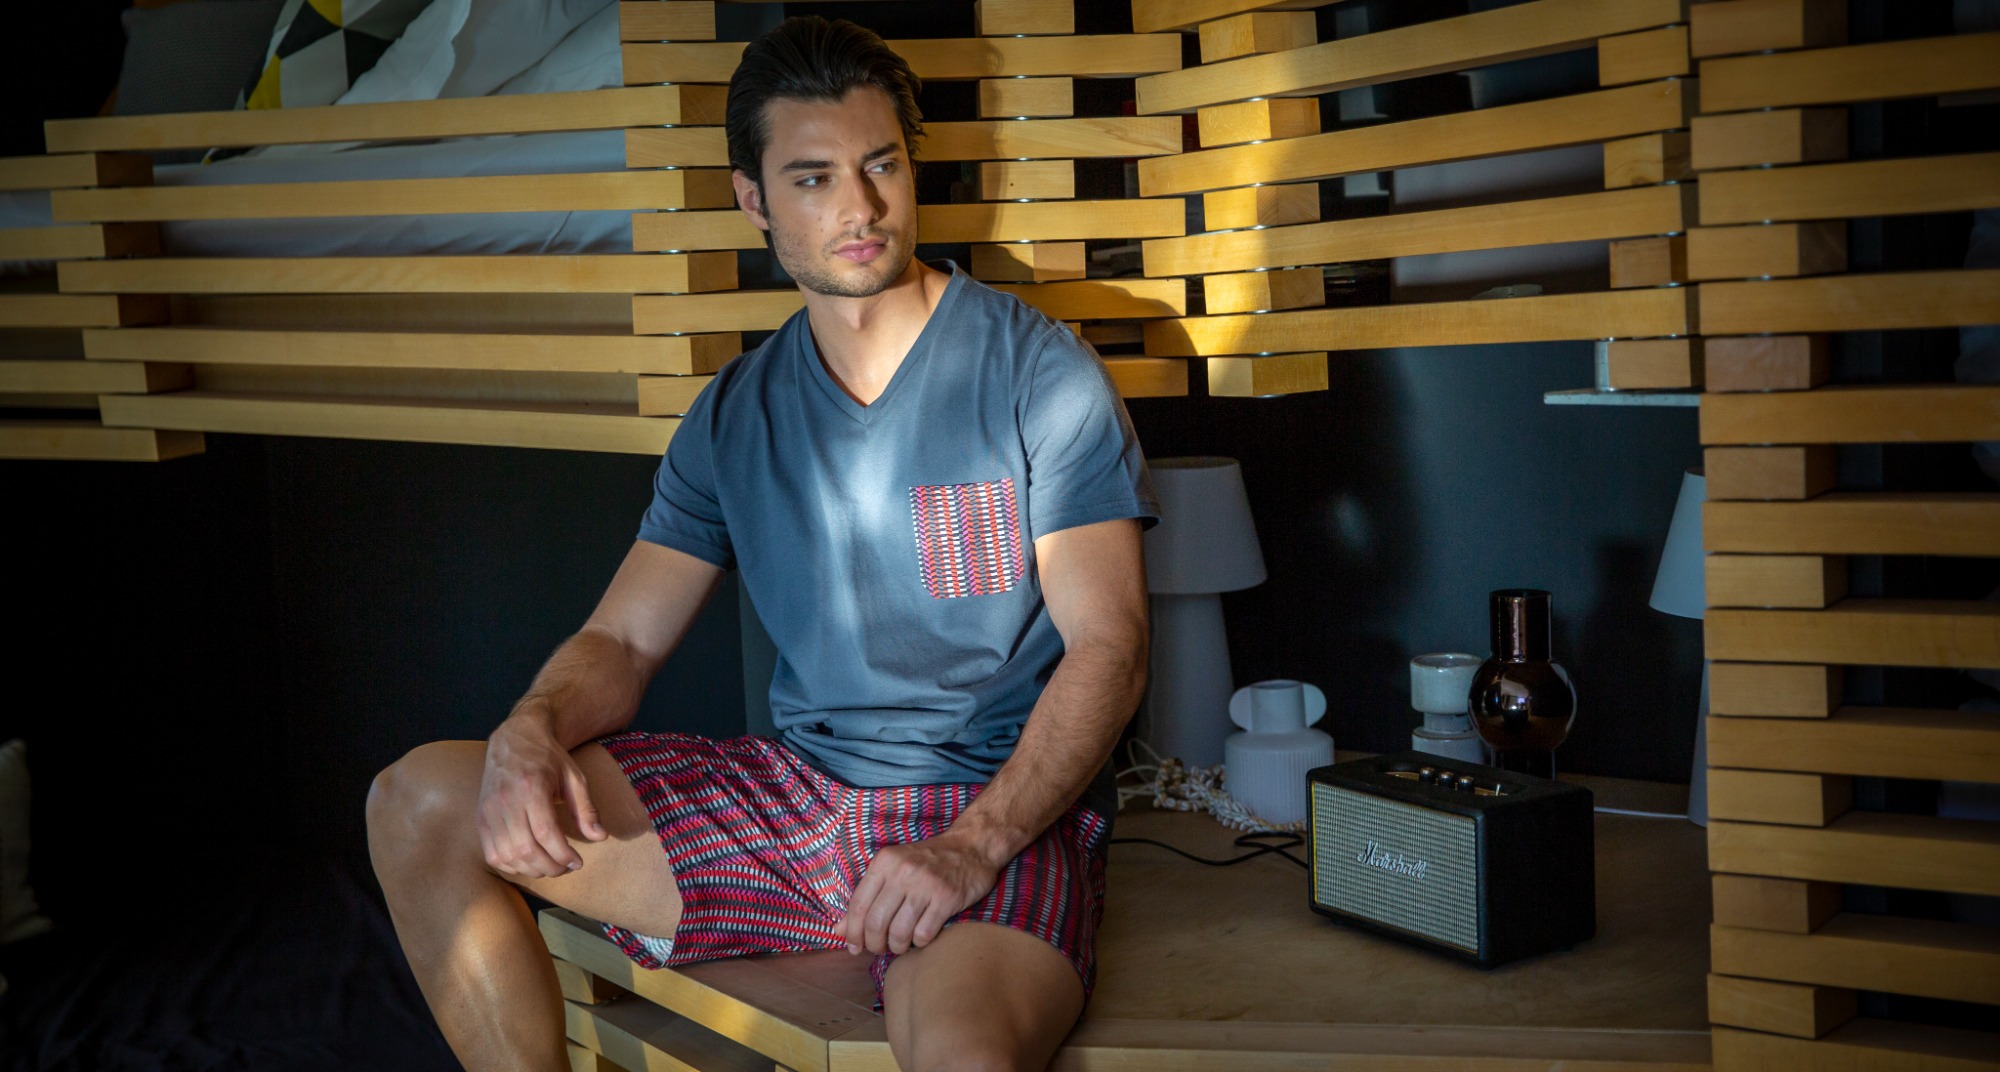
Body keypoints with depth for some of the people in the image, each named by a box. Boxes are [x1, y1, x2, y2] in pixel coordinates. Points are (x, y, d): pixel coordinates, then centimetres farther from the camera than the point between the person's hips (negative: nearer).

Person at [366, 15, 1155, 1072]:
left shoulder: (1035, 370, -3)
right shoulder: (735, 414, 11)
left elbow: (1109, 647, -8)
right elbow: (621, 640, 11)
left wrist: (971, 846, -23)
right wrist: (531, 730, -14)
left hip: (1001, 813, -5)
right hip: (787, 790, 5)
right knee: (420, 801, -5)